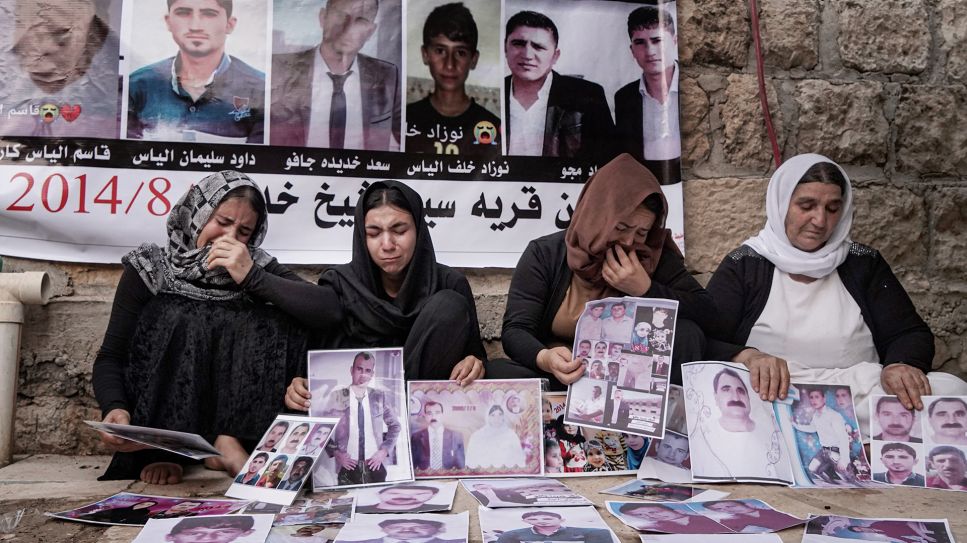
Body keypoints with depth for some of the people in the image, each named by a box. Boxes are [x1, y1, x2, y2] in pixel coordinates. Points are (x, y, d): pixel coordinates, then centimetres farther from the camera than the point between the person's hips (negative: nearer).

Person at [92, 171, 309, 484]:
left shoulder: (255, 266, 7)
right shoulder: (151, 268, 2)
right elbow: (110, 356, -4)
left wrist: (251, 276, -17)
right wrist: (116, 408, -24)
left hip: (236, 416, 2)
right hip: (159, 416, -1)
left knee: (278, 325, -17)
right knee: (173, 320, -23)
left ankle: (230, 442, -23)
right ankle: (160, 449, -27)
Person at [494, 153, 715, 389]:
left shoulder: (654, 255, 0)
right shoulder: (544, 254, -5)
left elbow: (707, 313, -5)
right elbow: (515, 331, -11)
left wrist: (646, 289, -19)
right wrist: (544, 359, -34)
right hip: (563, 375, 0)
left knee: (686, 335, -24)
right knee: (499, 373, -30)